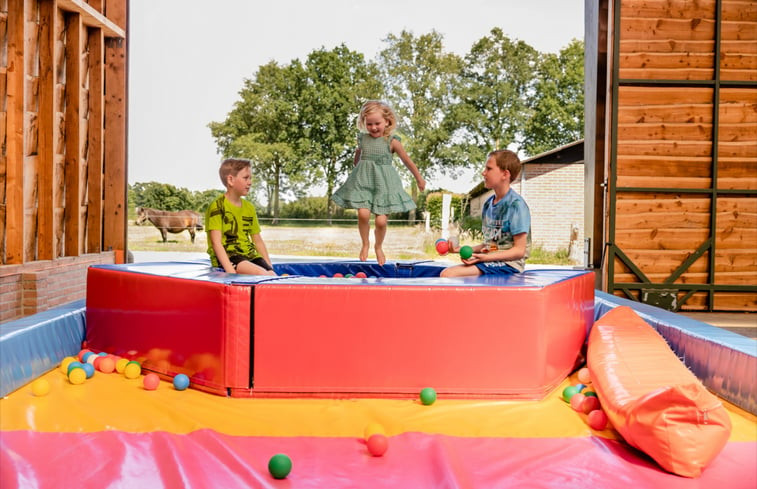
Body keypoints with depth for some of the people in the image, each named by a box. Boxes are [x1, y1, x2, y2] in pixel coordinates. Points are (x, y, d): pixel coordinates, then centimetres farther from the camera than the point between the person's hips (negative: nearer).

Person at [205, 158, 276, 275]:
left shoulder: (249, 207, 16)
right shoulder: (217, 206, -5)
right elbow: (216, 243, -14)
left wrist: (270, 267, 7)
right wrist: (231, 271, -26)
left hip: (249, 255, 7)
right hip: (227, 257, -6)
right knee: (261, 273, -31)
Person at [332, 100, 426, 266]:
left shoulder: (392, 142, -4)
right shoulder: (362, 139, 4)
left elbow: (408, 161, 6)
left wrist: (419, 179, 15)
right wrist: (357, 172, 35)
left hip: (383, 183, -1)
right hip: (363, 182, 2)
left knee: (381, 221, -6)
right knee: (363, 214, -18)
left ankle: (378, 246, 24)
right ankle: (365, 243, 9)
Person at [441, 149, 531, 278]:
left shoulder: (516, 204, -11)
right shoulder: (488, 204, 14)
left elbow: (519, 250, -13)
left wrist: (485, 257, -21)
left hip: (508, 264, -8)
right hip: (489, 259, 8)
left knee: (449, 274, -25)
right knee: (445, 273, -11)